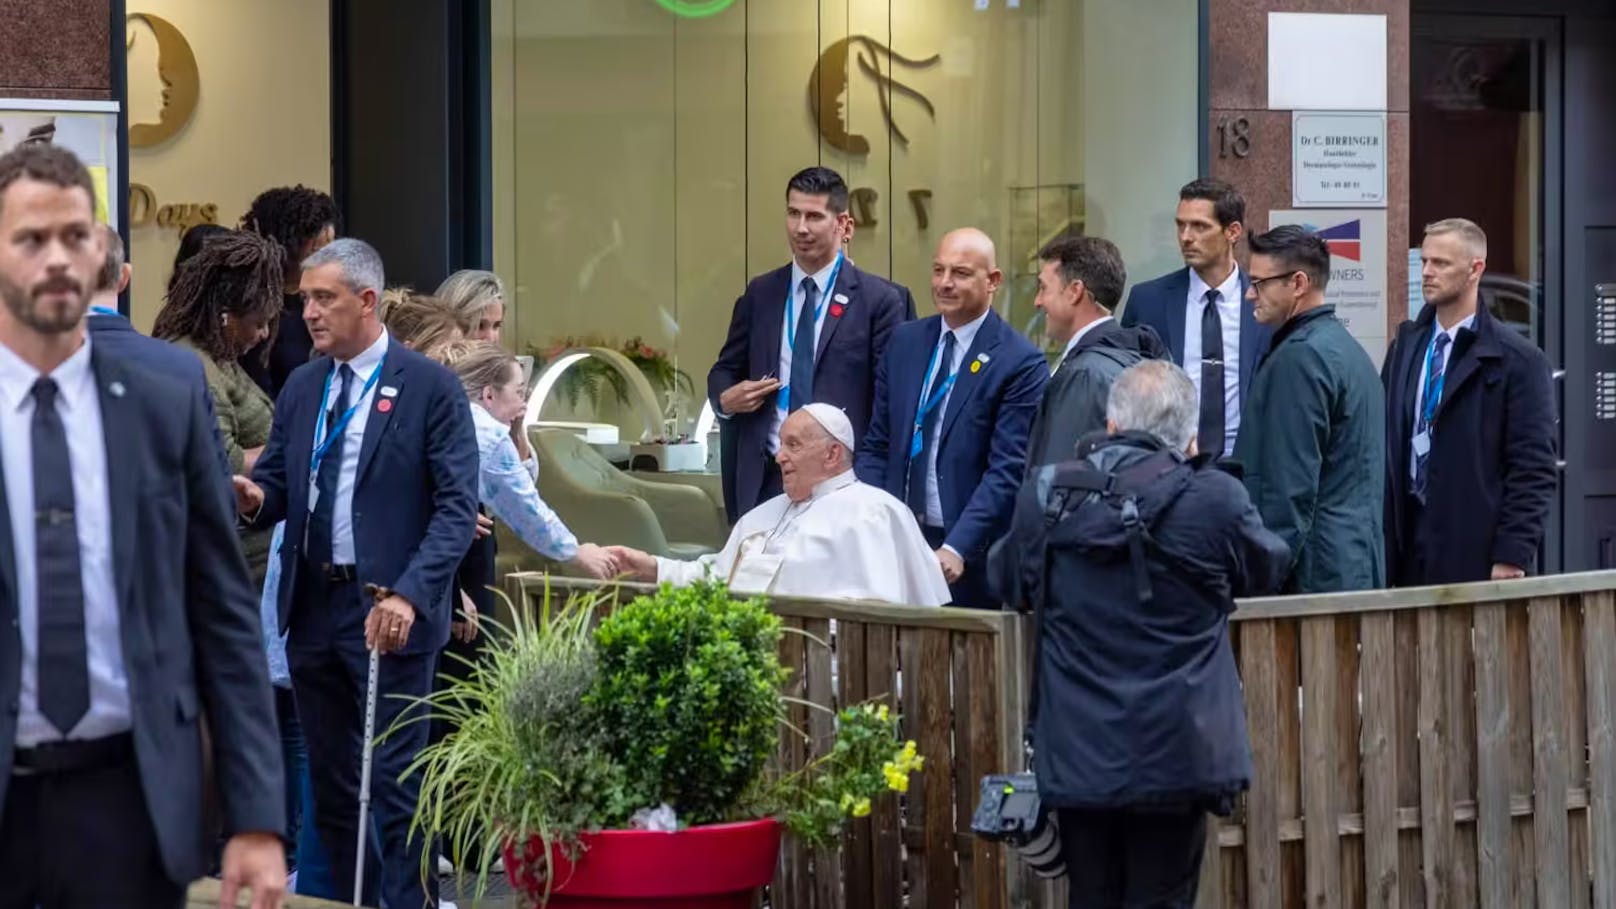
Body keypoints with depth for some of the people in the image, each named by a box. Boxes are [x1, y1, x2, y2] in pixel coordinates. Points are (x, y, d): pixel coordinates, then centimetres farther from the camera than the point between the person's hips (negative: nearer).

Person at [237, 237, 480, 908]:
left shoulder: (430, 388, -6)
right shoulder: (302, 387, 12)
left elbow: (457, 506, -11)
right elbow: (277, 484, 14)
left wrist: (408, 595, -22)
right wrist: (253, 498, -11)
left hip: (388, 610, -6)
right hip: (312, 608, 6)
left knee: (396, 781, -6)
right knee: (329, 779, 11)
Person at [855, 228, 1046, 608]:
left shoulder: (1020, 363, -8)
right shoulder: (905, 342, 11)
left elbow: (1007, 470, -13)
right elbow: (877, 446, 13)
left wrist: (957, 549, -22)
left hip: (970, 560, -5)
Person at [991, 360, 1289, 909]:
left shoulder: (1043, 494, -2)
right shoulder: (1214, 498, -10)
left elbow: (1009, 581, 16)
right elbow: (1267, 571, 11)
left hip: (1075, 756, 3)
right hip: (1173, 756, -2)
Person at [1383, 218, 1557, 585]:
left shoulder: (1519, 361, -5)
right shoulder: (1405, 347, 12)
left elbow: (1533, 471, -7)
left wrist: (1512, 559, -13)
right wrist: (1380, 539, 8)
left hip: (1475, 554, -5)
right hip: (1410, 540, 5)